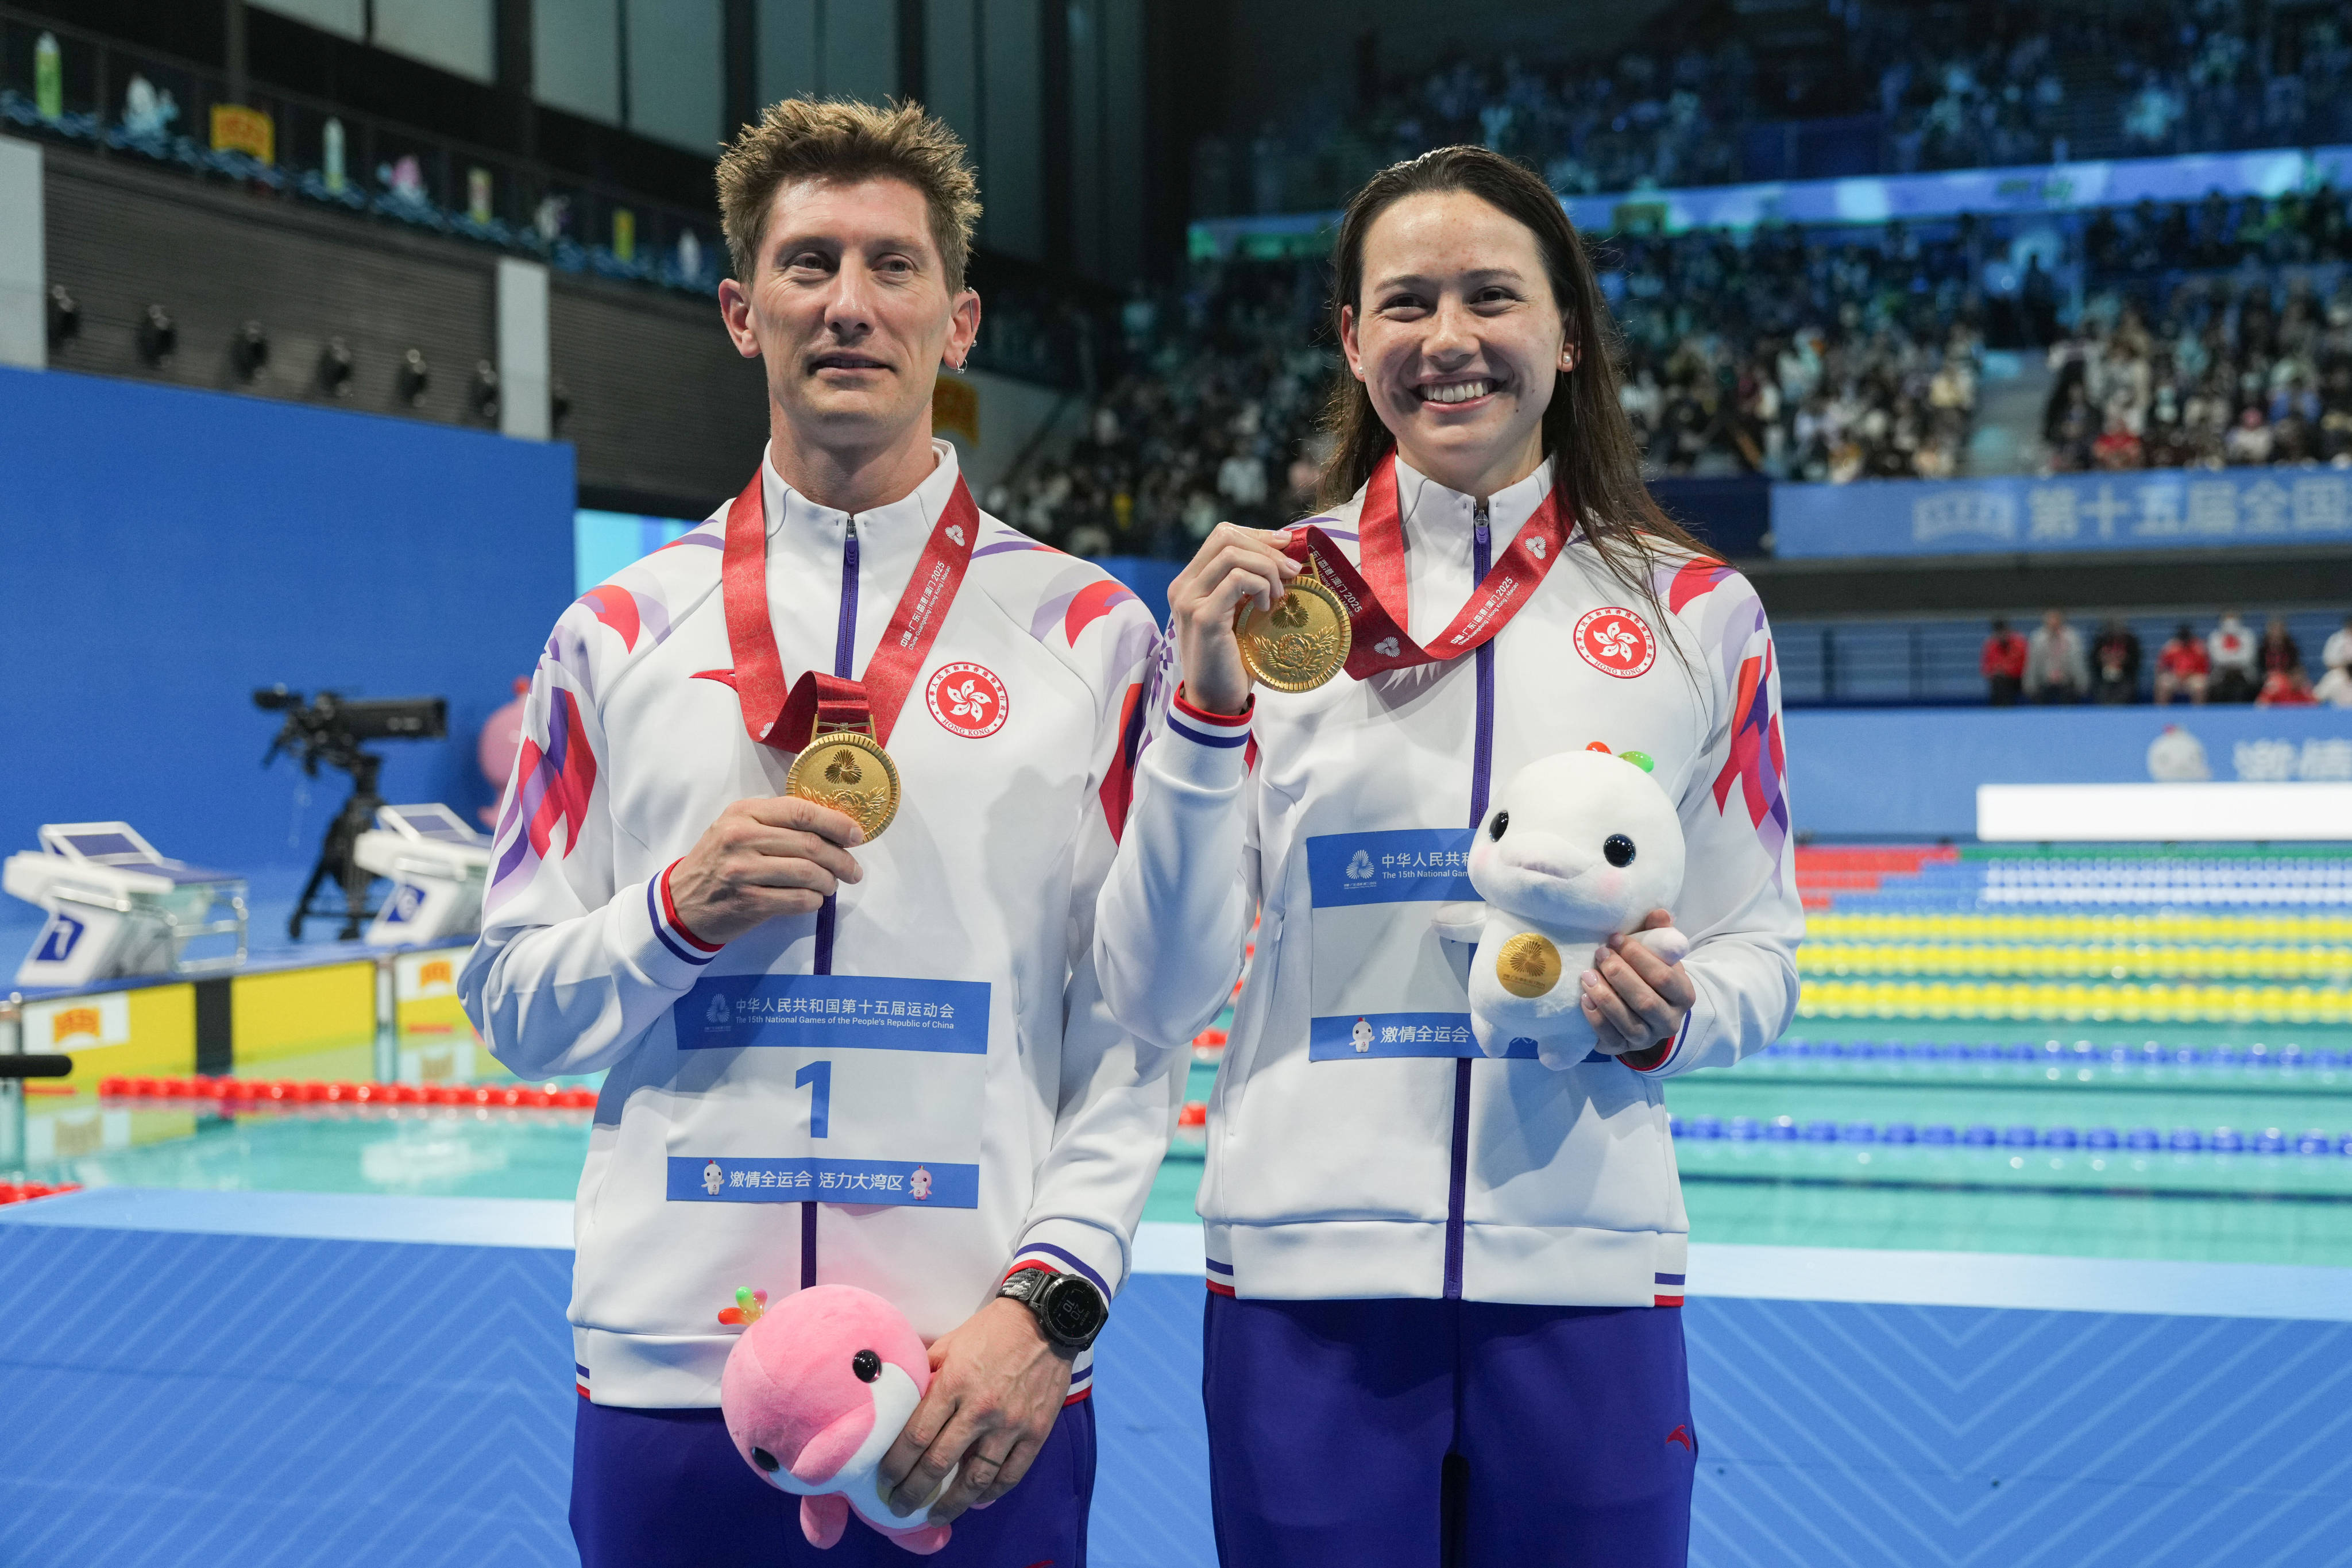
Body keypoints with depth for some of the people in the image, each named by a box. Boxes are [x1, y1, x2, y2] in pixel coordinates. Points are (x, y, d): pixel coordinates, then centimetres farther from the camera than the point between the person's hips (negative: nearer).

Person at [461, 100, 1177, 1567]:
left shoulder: (1089, 633, 3)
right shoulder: (619, 634, 7)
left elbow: (1136, 1021, -2)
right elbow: (513, 1006, 9)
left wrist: (1048, 1298, -13)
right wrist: (680, 910, -10)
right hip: (668, 1378, 1)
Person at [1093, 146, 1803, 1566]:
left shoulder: (1695, 611, 4)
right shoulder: (1263, 595, 1)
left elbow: (1761, 955, 10)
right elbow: (1157, 999, -2)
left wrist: (1670, 1016, -11)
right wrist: (1205, 711, -13)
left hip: (1587, 1277, 1)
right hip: (1306, 1282, 0)